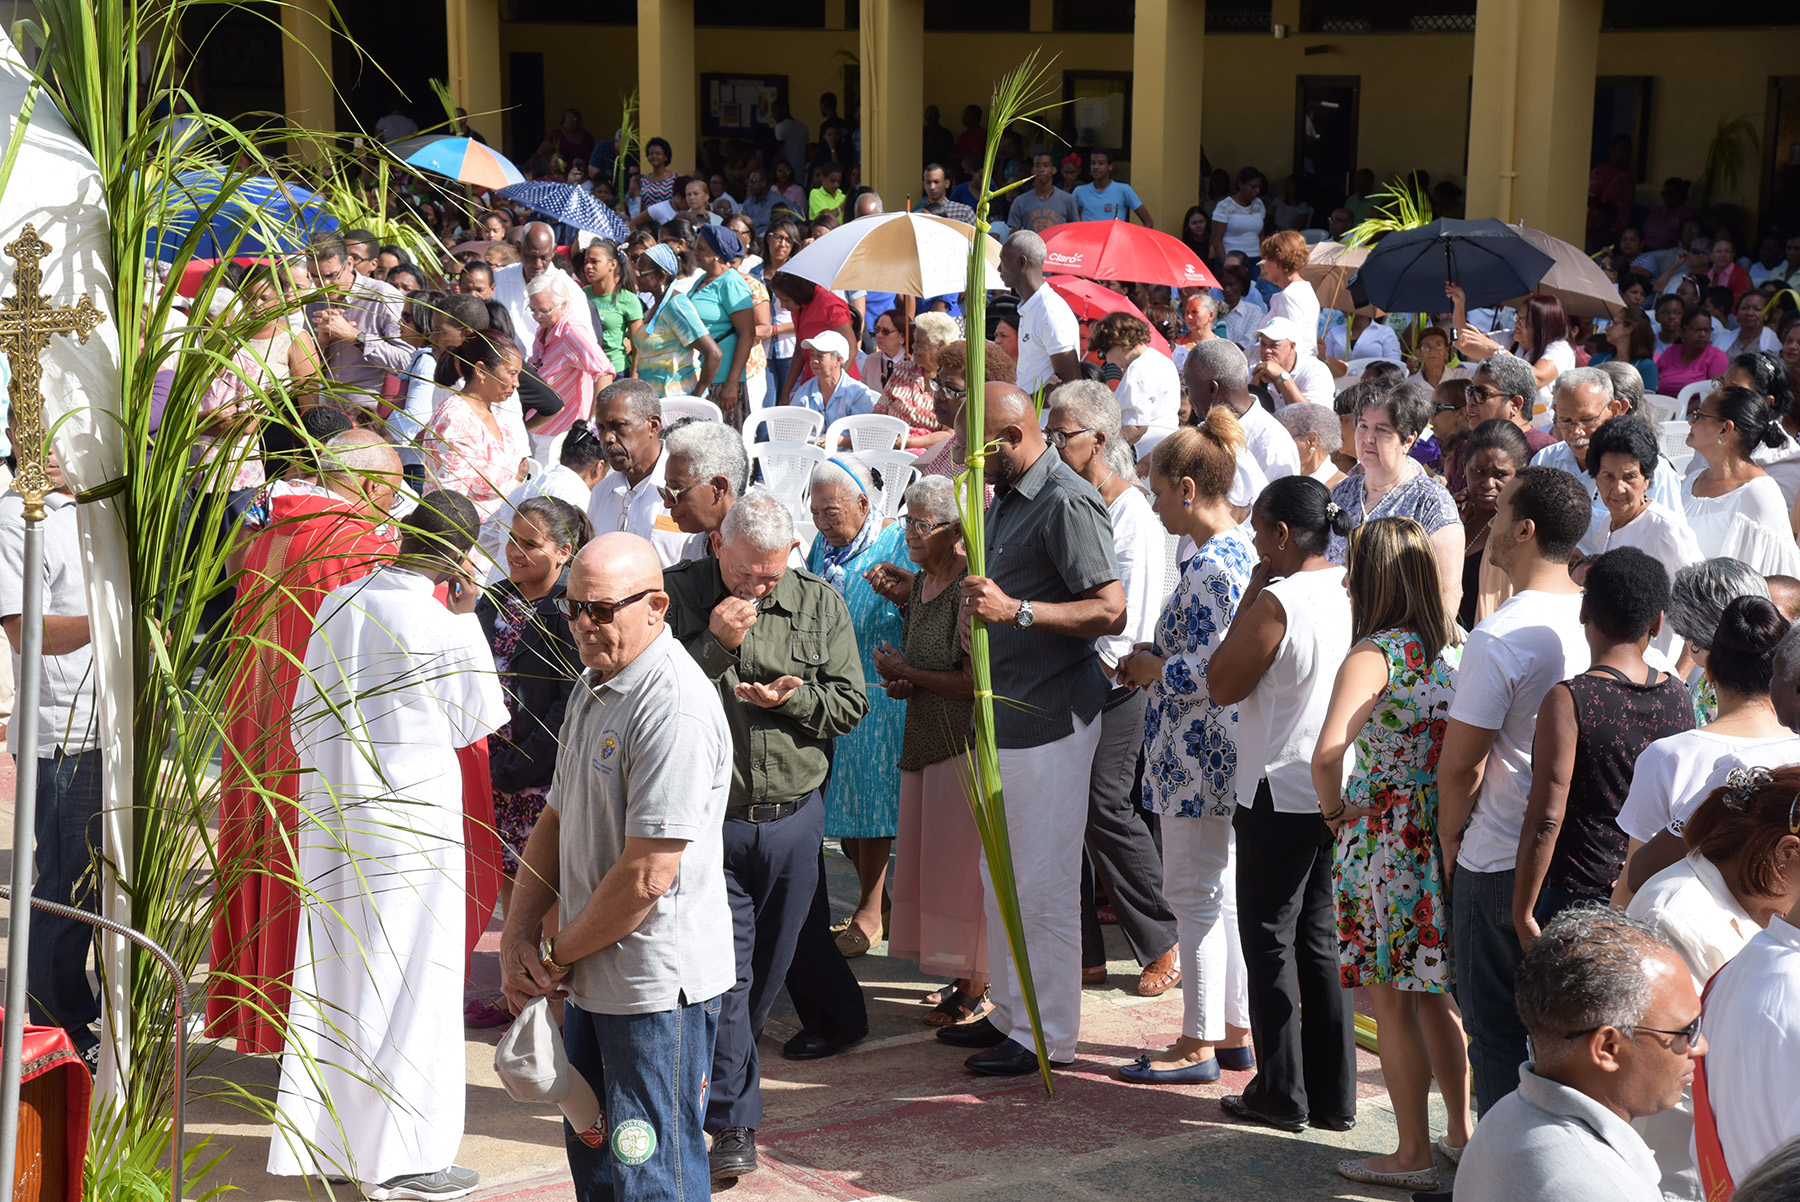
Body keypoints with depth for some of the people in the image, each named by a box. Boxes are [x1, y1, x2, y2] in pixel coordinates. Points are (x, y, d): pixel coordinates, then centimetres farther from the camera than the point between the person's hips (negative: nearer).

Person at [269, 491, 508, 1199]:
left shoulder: (337, 607, 1)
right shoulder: (444, 627, -16)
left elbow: (305, 720, 9)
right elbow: (478, 721, 0)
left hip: (331, 816, 6)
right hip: (412, 819, -6)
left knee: (334, 975, 14)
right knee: (409, 980, 2)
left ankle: (323, 1141, 23)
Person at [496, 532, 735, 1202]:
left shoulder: (675, 710, -22)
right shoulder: (594, 688, 10)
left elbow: (646, 876, -24)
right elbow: (558, 820, 16)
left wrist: (561, 952, -10)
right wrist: (518, 936, 3)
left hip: (658, 986, -10)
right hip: (590, 979, 10)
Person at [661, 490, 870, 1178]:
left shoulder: (819, 604, 3)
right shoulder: (677, 595, -5)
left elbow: (851, 703, 3)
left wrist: (790, 697, -15)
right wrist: (714, 643, -21)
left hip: (794, 818, 4)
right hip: (711, 820, -3)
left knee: (769, 966, 15)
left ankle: (722, 1072, 38)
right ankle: (734, 1124, -4)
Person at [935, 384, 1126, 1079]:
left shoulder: (1067, 504, -15)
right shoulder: (1004, 500, 15)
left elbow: (1110, 611, -23)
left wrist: (1015, 610, -29)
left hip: (1052, 718, -10)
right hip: (1004, 714, 10)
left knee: (1045, 883, -4)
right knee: (1002, 876, 16)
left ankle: (1048, 1036, 4)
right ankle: (1010, 1013, 28)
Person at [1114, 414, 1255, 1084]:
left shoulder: (1212, 566, -21)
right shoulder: (1241, 551, 11)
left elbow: (1215, 670, -25)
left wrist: (1155, 669, -9)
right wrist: (1158, 656, 12)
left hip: (1198, 754, -10)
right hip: (1218, 753, 10)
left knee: (1193, 891, -2)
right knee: (1223, 890, 16)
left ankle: (1197, 1046, 5)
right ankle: (1233, 1030, 24)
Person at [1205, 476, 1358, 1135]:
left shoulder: (1276, 602, -19)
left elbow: (1222, 686, -10)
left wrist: (1250, 595, -8)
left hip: (1279, 795, -8)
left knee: (1269, 940, 4)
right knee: (1318, 938, 15)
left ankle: (1281, 1093, 9)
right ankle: (1333, 1093, 18)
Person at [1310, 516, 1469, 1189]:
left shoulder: (1374, 656, -18)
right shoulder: (1458, 648, 3)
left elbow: (1328, 752, -31)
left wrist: (1335, 810, -13)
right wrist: (1454, 816, 14)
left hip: (1385, 839, -7)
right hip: (1450, 837, 7)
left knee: (1394, 1006, 5)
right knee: (1435, 995, 21)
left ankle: (1412, 1156, 13)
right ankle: (1461, 1131, 30)